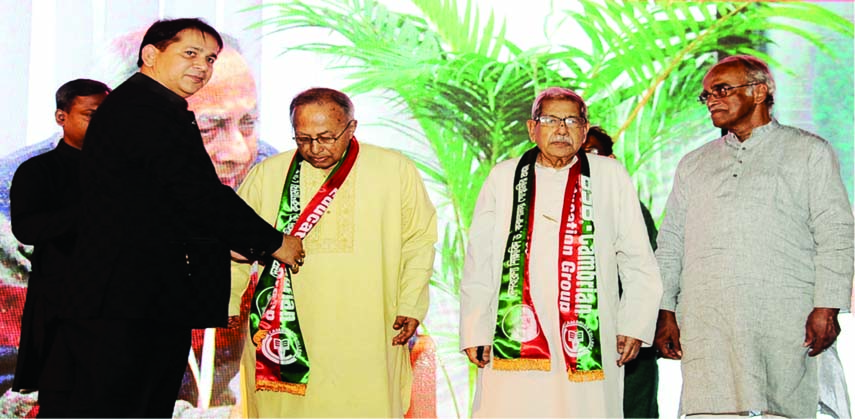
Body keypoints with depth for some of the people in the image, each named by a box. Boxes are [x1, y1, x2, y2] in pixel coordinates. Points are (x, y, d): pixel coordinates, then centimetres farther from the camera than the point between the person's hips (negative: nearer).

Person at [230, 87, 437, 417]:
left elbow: (419, 240, 8)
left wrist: (410, 305, 1)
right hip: (285, 338, 1)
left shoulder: (395, 170, 3)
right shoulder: (268, 174, 5)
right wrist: (224, 307, 5)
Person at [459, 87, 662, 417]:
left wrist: (634, 325, 5)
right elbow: (478, 263, 11)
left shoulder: (610, 176, 11)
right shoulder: (504, 178, 13)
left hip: (585, 343, 0)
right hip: (514, 342, 0)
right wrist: (475, 331, 5)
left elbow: (639, 260, 12)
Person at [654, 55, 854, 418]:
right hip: (705, 322, 3)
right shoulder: (694, 164, 22)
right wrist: (665, 312, 8)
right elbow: (670, 241, 19)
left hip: (783, 319, -3)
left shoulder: (809, 152, 11)